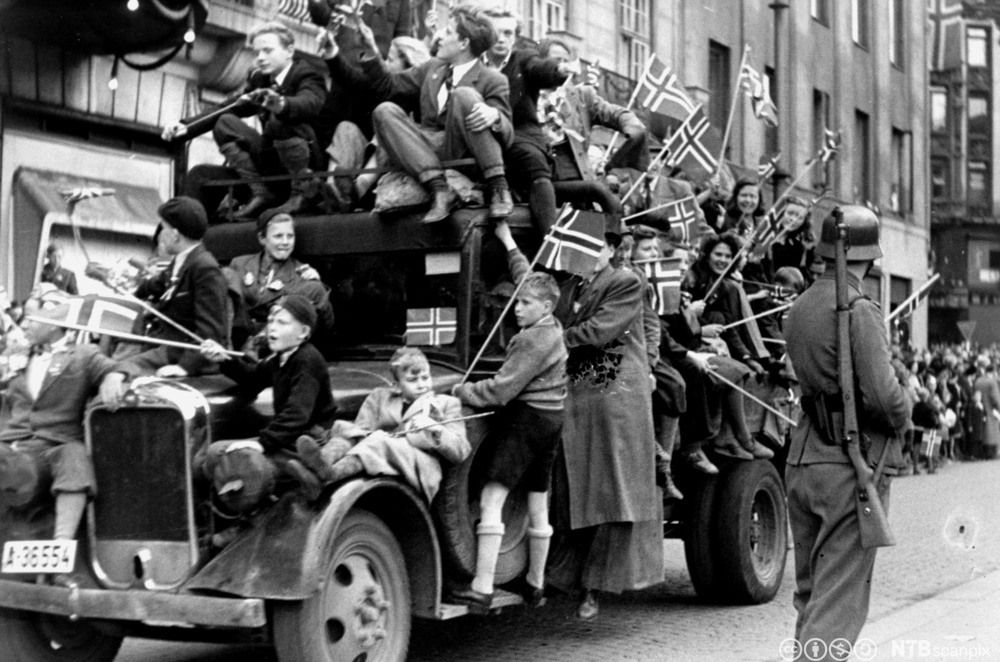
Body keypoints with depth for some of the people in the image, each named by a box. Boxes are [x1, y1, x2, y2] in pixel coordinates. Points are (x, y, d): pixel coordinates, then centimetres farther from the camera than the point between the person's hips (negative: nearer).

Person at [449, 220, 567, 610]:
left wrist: (463, 391, -8)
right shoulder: (552, 328, 11)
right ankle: (535, 584, 23)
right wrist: (508, 242, 31)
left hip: (525, 418, -10)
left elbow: (502, 389, -20)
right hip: (551, 418, 10)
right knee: (537, 503, 14)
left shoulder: (533, 340, -16)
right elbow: (529, 279, 25)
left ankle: (482, 588, -20)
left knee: (492, 498, -14)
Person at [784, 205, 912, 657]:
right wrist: (902, 417, 1)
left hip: (803, 460, 8)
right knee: (840, 601, -5)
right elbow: (884, 394, -20)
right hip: (853, 465, -8)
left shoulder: (801, 306, 10)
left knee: (809, 592, 17)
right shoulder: (859, 310, -13)